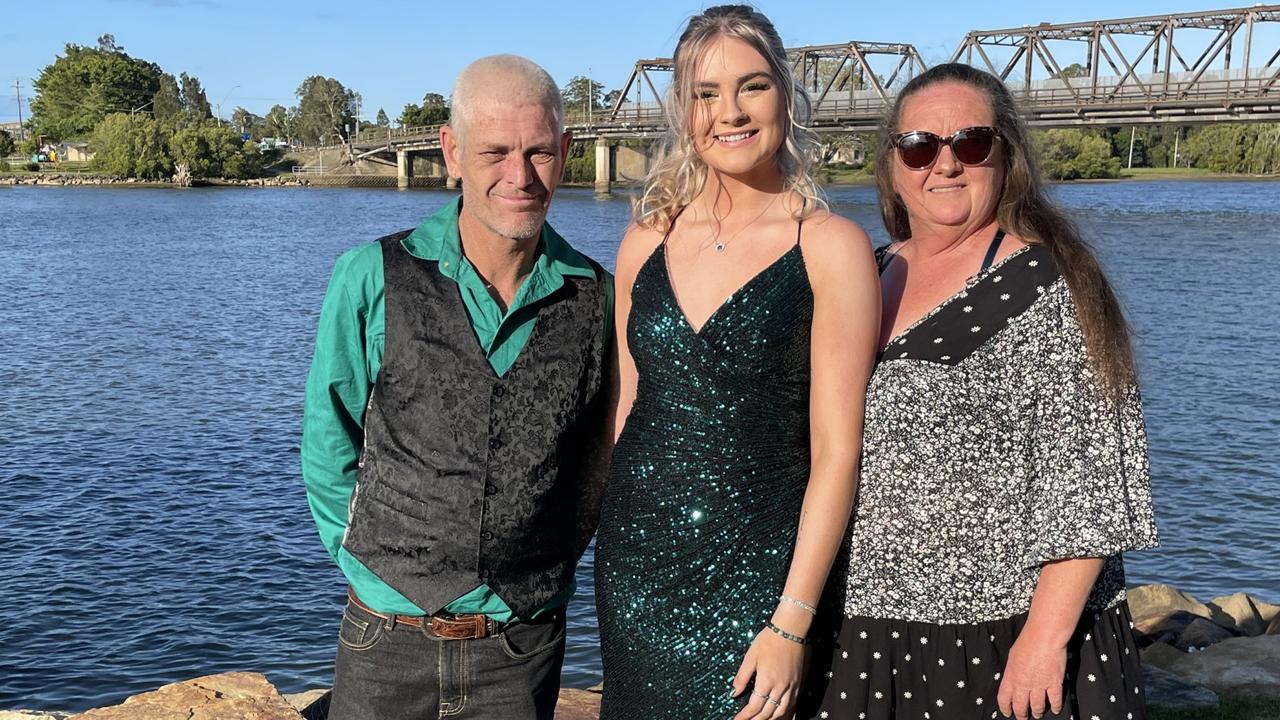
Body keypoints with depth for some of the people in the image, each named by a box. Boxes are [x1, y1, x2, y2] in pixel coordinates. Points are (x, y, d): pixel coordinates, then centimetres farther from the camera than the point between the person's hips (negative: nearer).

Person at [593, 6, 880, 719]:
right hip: (637, 567, 4)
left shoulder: (832, 246, -7)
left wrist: (792, 624, -14)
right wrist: (616, 539, 8)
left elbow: (835, 450, -10)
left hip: (756, 577, -3)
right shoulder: (647, 241, 5)